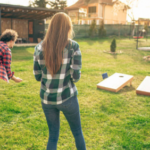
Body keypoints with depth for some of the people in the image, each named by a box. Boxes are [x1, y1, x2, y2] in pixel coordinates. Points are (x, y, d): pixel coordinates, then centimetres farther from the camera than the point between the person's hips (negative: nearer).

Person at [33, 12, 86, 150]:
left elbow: (38, 77, 1)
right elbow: (76, 77, -14)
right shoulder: (73, 46, -12)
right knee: (77, 132, 22)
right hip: (67, 98, -3)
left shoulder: (39, 47, -4)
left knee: (53, 135, 20)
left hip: (47, 98, 3)